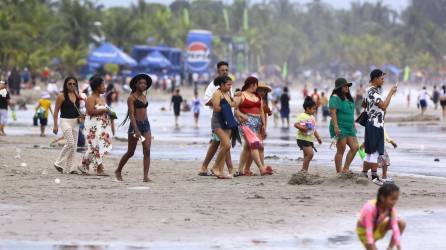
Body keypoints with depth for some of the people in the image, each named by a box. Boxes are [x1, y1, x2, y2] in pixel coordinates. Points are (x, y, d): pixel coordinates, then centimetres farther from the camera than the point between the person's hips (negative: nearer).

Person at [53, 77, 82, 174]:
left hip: (75, 122, 7)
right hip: (65, 121, -6)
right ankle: (59, 163, -4)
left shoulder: (77, 95, 11)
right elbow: (56, 111, -7)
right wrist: (55, 125, -13)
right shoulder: (61, 96, -7)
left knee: (74, 146, 4)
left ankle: (69, 167, 9)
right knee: (70, 143, -16)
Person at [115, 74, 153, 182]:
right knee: (130, 152, 4)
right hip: (135, 125, -6)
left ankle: (146, 176, -9)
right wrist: (136, 130, -23)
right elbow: (131, 114, -15)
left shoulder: (144, 97, 12)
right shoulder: (132, 98, -9)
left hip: (146, 124, 6)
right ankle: (118, 171, 24)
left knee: (147, 151, -7)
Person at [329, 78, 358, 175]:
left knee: (355, 147, 2)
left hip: (349, 128, 9)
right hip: (340, 128, -9)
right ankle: (339, 172, 1)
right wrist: (335, 126, -26)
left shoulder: (348, 98, 17)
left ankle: (345, 169, 10)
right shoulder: (335, 98, -10)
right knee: (341, 150, -5)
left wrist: (354, 125, 23)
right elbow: (333, 112, -18)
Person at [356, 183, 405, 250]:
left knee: (402, 223, -15)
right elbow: (369, 232, -37)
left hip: (378, 226, 6)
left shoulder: (391, 208, -20)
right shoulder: (370, 208, -37)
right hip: (364, 230, -6)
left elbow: (395, 228, -22)